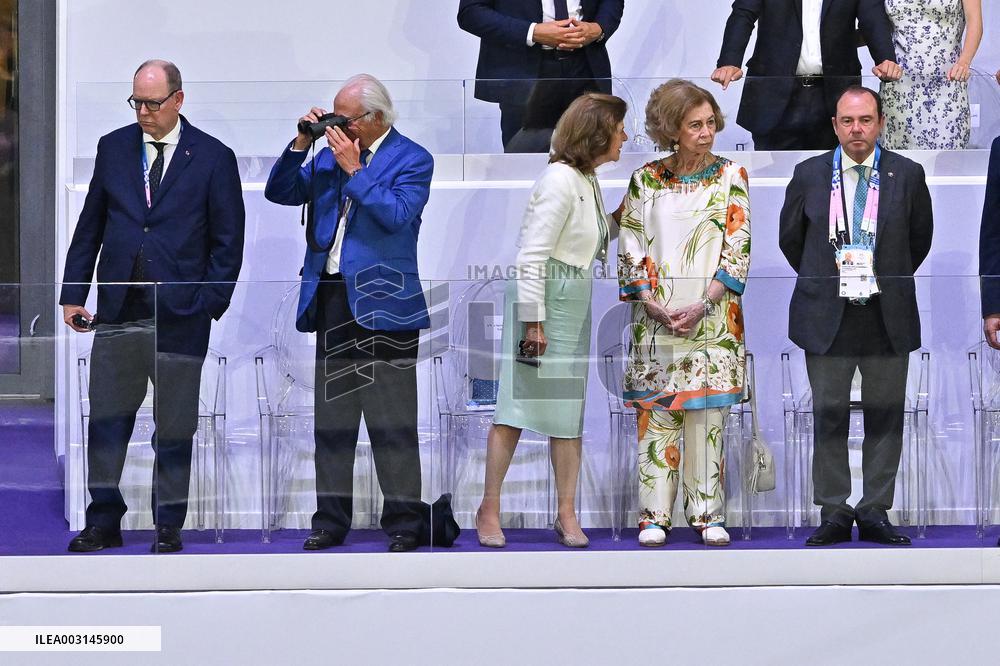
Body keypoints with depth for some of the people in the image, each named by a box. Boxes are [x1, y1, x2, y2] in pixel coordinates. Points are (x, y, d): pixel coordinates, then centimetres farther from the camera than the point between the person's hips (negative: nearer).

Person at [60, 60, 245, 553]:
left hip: (179, 313, -3)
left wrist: (210, 305, -8)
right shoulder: (113, 148, 9)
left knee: (174, 427, 4)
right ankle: (103, 523, 9)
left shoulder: (213, 158, 0)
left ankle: (169, 526, 13)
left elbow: (228, 242, 0)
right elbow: (90, 226, 13)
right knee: (106, 420, 2)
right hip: (117, 311, 3)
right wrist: (73, 293, 7)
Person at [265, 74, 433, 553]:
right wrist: (300, 145, 0)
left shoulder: (411, 159, -3)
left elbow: (397, 215, -18)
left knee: (392, 424, -3)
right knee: (332, 421, 10)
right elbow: (279, 192, 12)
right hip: (331, 301, 6)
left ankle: (403, 523, 3)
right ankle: (331, 521, 16)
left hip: (382, 305, -6)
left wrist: (353, 169, -16)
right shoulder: (329, 155, 14)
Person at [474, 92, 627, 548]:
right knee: (519, 405, -4)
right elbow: (532, 255, -18)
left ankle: (567, 515, 12)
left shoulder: (587, 180, 10)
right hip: (545, 299, -9)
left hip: (575, 304, 9)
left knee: (570, 411, 8)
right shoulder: (560, 180, -17)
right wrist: (534, 322, -18)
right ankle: (489, 510, 4)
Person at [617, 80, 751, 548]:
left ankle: (708, 513, 5)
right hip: (656, 315, 1)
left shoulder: (730, 176, 3)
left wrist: (703, 305, -11)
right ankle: (655, 515, 4)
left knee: (708, 414, -1)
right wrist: (653, 303, -9)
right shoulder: (646, 180, 6)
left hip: (712, 314, -1)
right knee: (657, 414, 0)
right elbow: (631, 247, 4)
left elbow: (738, 246, -2)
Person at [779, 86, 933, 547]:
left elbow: (919, 239, 14)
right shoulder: (809, 175, 3)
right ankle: (834, 515, 8)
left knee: (885, 417, 3)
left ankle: (875, 513, 11)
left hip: (888, 318, 0)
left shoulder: (907, 175, 2)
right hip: (827, 318, 0)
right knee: (829, 417, 1)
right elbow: (790, 238, 15)